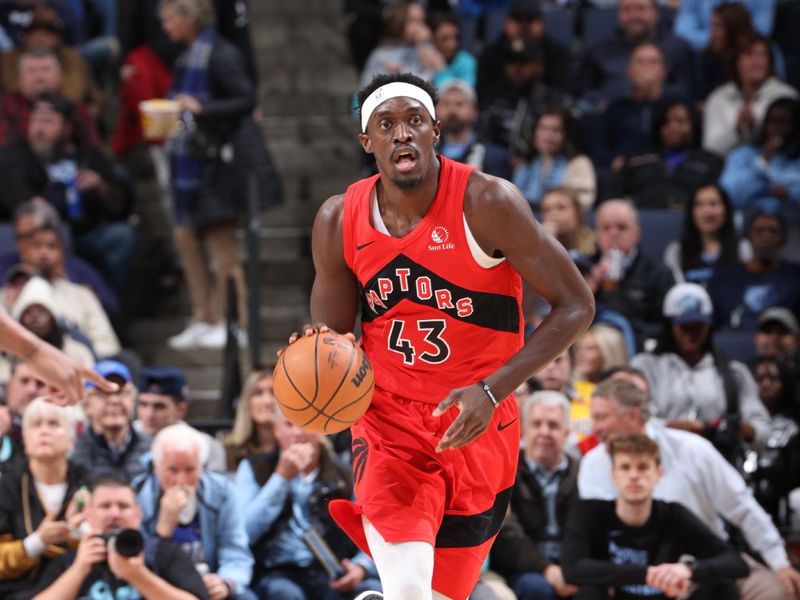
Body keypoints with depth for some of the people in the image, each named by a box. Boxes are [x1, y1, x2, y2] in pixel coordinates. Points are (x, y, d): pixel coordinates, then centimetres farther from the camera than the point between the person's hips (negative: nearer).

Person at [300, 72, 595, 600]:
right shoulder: (339, 221, -4)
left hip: (476, 426, -1)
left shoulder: (487, 203, -16)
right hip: (389, 421, 1)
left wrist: (492, 390, -22)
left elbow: (576, 306, -13)